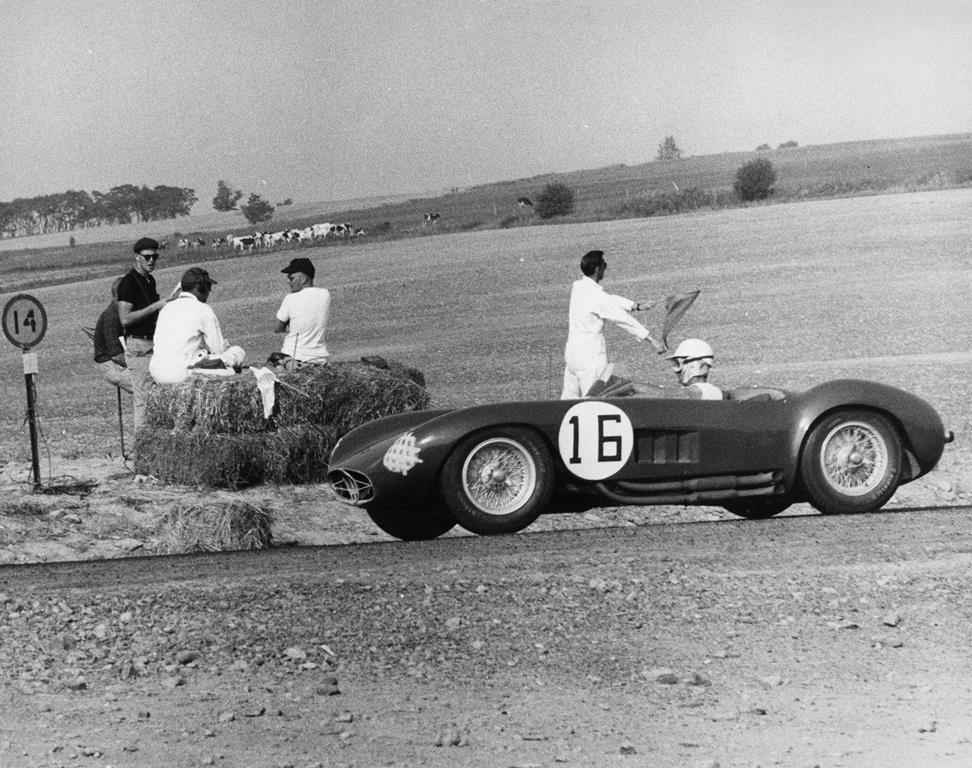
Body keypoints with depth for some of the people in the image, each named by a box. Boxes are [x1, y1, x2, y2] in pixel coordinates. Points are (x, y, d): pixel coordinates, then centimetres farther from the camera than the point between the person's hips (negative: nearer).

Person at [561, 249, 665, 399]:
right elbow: (622, 319, -19)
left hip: (571, 352, 9)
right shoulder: (595, 296, -20)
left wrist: (636, 306, 15)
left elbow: (609, 299, 16)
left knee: (568, 398, 14)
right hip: (590, 358, -9)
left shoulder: (578, 286, 5)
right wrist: (650, 338, -17)